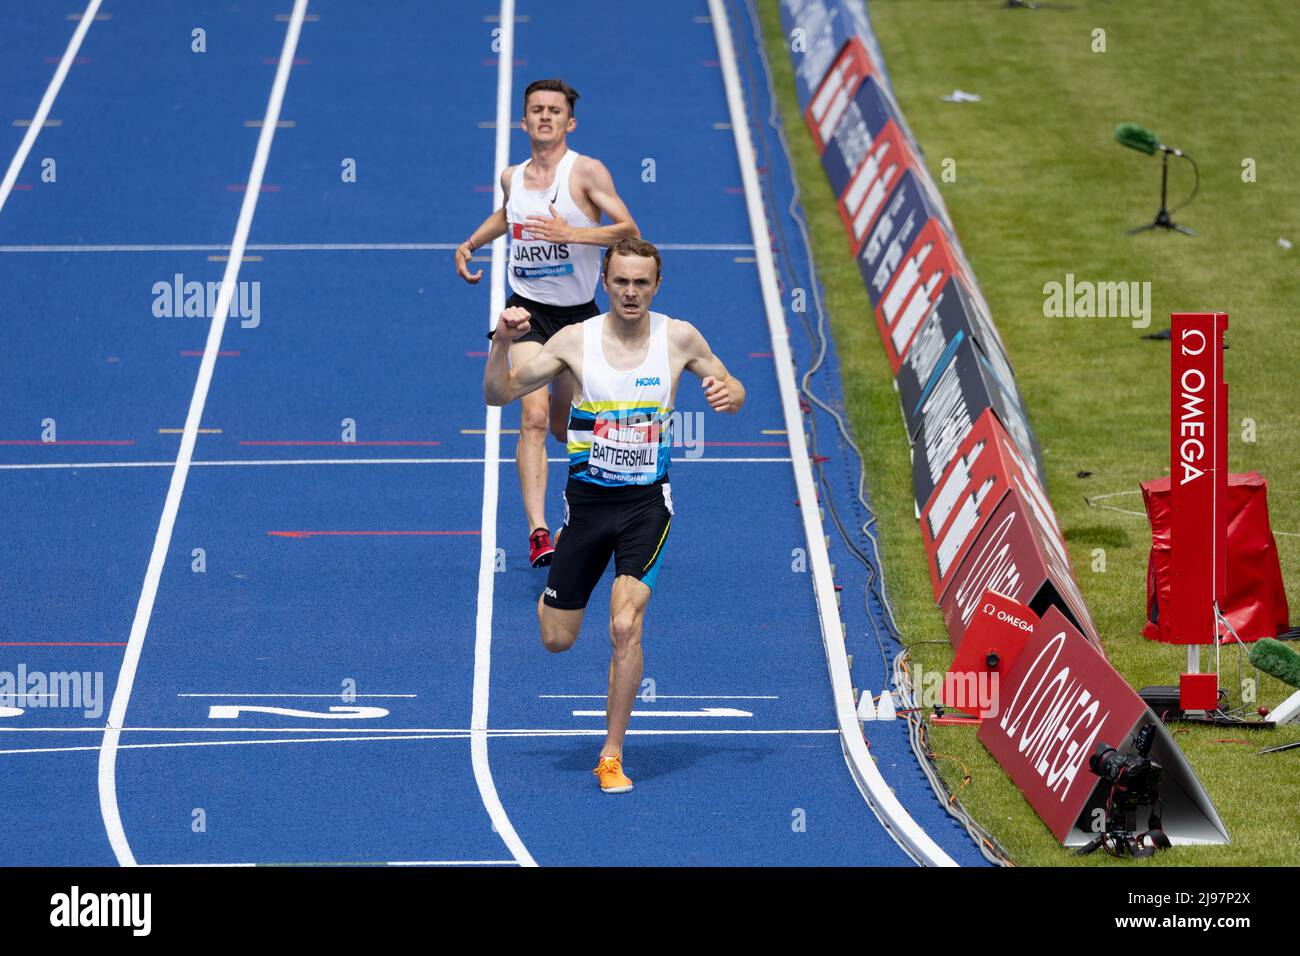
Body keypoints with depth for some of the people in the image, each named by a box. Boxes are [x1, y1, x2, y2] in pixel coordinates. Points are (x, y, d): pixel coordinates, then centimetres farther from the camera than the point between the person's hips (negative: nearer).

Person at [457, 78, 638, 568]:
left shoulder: (587, 172, -10)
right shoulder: (511, 177, 4)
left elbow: (629, 230, -18)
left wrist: (570, 233, -29)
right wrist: (470, 244, 17)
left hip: (578, 313, -1)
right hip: (528, 310, 1)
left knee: (563, 425, 15)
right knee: (534, 417, -19)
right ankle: (538, 532, -25)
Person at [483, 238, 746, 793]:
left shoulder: (679, 339, -4)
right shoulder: (575, 341, -6)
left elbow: (732, 390, 10)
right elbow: (498, 394, -6)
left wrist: (727, 395, -14)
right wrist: (503, 342, -24)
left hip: (647, 502, -1)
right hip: (587, 498, 1)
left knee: (625, 627, -18)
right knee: (556, 640, 9)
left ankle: (612, 756, -6)